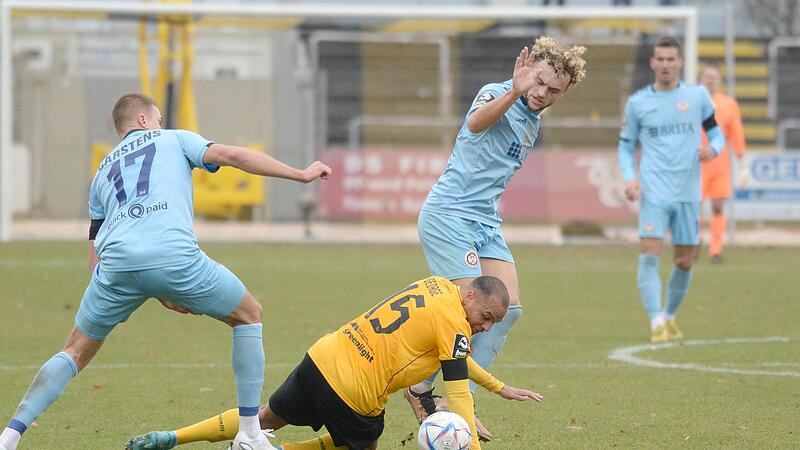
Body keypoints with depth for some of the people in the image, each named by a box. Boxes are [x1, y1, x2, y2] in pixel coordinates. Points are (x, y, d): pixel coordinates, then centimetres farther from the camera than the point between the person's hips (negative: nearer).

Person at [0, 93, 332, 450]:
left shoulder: (102, 173, 34)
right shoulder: (174, 139, 24)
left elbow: (95, 260, 30)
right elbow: (231, 155, 8)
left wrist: (158, 294, 32)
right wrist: (301, 175, 14)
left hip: (116, 261, 3)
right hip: (174, 256, -3)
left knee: (76, 352, 21)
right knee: (249, 315, 20)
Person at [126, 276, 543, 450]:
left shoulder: (435, 286, 14)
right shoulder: (454, 323, -11)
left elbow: (454, 356, 28)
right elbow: (459, 396, -14)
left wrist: (500, 387, 31)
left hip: (323, 356, 7)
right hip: (353, 395, -7)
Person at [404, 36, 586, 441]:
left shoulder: (532, 121, 13)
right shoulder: (495, 93, -13)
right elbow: (475, 123, -38)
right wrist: (514, 92, -53)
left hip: (485, 221, 9)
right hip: (448, 214, -9)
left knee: (508, 308, -1)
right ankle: (420, 388, 3)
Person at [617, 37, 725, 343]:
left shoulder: (698, 96, 6)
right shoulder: (637, 103, 6)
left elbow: (716, 134, 13)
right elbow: (626, 146, 13)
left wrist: (712, 149, -12)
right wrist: (629, 178, -5)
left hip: (688, 192, 2)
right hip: (654, 192, -2)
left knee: (685, 262, 7)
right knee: (649, 255, -17)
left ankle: (670, 316, 27)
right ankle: (656, 323, -17)